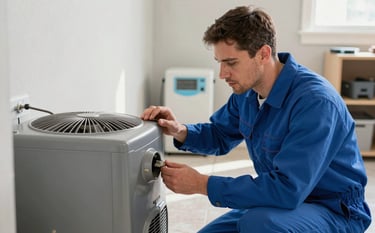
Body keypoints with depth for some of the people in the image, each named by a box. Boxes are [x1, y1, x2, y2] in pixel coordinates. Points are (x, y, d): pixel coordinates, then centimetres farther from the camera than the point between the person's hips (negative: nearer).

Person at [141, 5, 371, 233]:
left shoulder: (314, 102, -29)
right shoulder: (247, 89, -3)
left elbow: (287, 189, -34)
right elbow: (219, 135, 14)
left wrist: (201, 184, -29)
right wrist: (180, 131, -8)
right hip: (277, 204, 8)